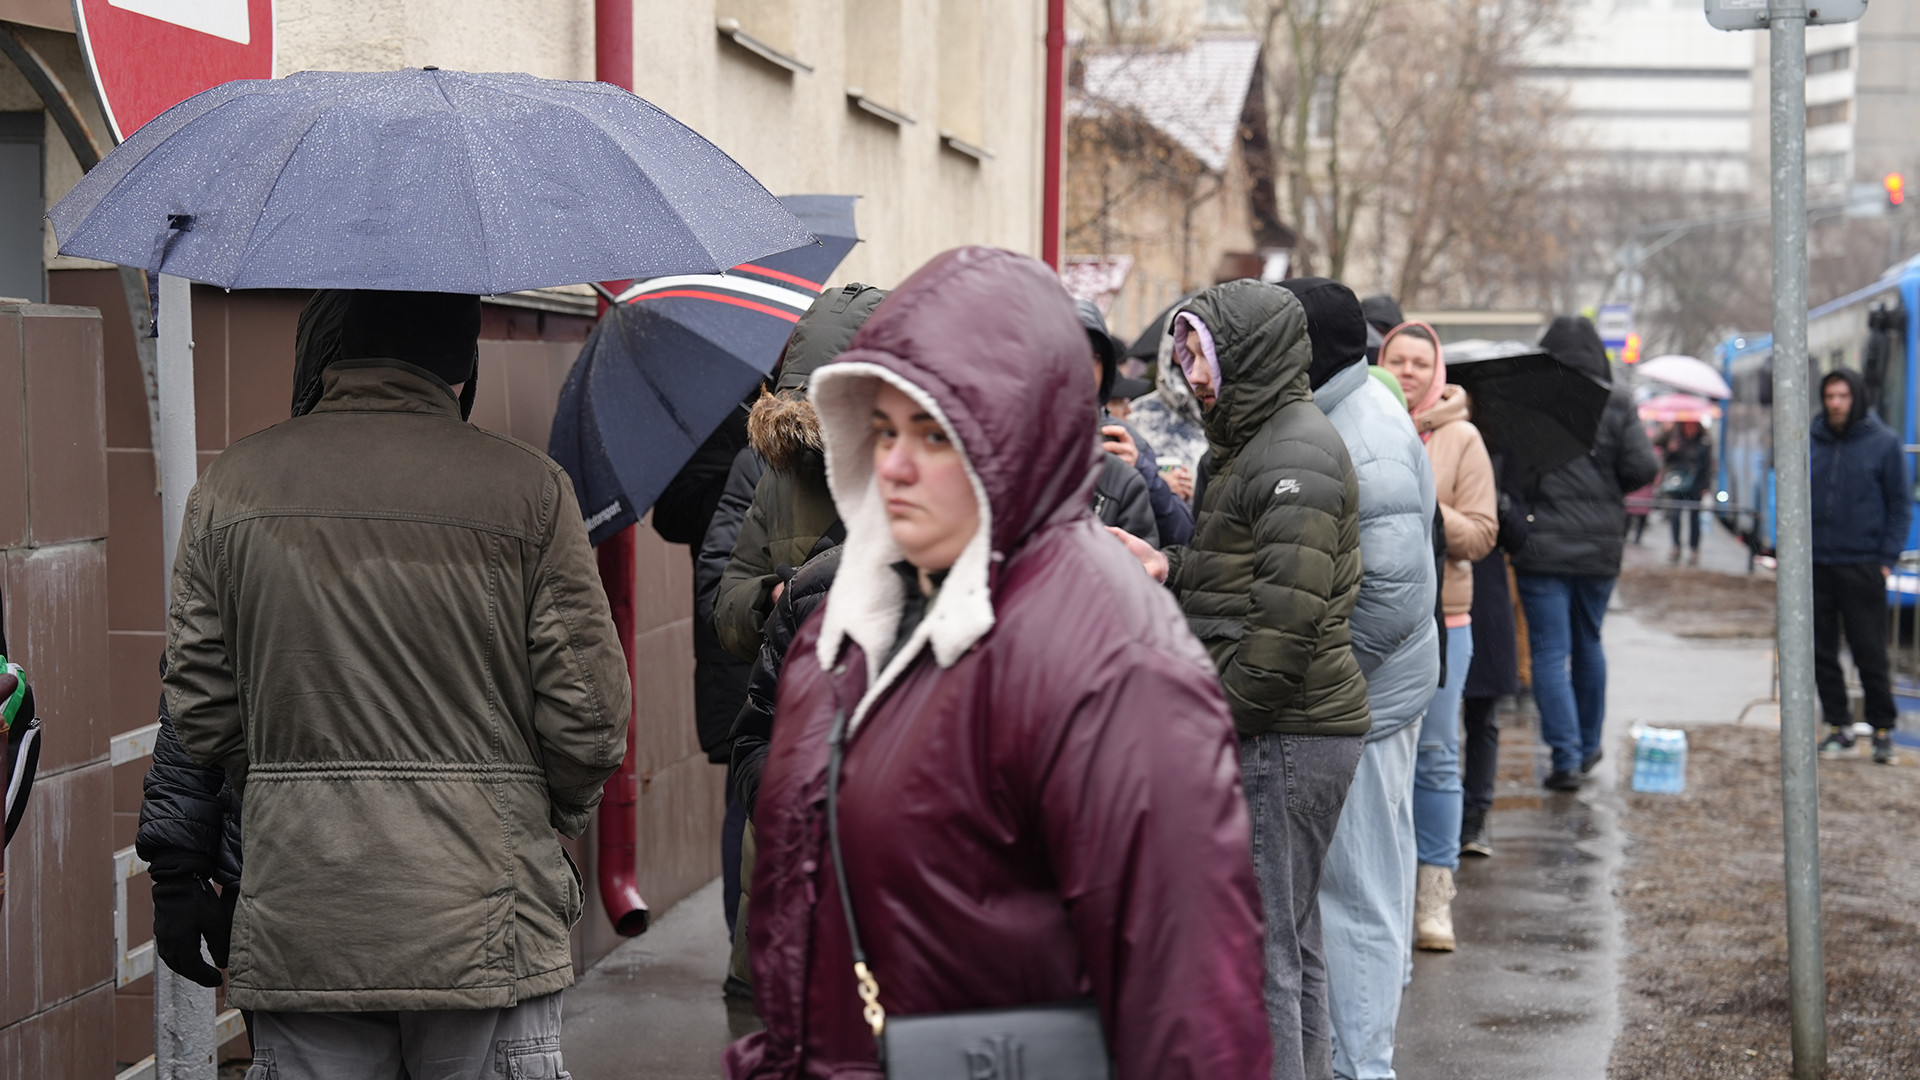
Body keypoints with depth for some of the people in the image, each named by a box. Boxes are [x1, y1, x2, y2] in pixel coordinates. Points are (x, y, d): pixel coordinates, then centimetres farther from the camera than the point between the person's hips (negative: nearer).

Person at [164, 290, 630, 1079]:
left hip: (296, 926, 3)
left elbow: (199, 713, 5)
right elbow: (588, 718, -6)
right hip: (484, 925, -2)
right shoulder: (529, 488, -4)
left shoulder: (231, 486, 4)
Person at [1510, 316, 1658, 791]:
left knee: (1549, 652, -1)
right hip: (1599, 547, 3)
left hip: (1541, 545, -3)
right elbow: (1643, 467, -6)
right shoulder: (1616, 404, -1)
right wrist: (1606, 490, 12)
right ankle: (1588, 744, 29)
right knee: (1588, 643, 19)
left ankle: (1566, 756, -9)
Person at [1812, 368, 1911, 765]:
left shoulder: (1884, 443, -2)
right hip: (1815, 566, 3)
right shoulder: (1810, 442, 6)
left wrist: (1888, 558, -6)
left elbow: (1900, 504, 2)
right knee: (1821, 653, 6)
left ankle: (1883, 731, 9)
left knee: (1870, 654, -1)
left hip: (1863, 566, -3)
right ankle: (1839, 728, 16)